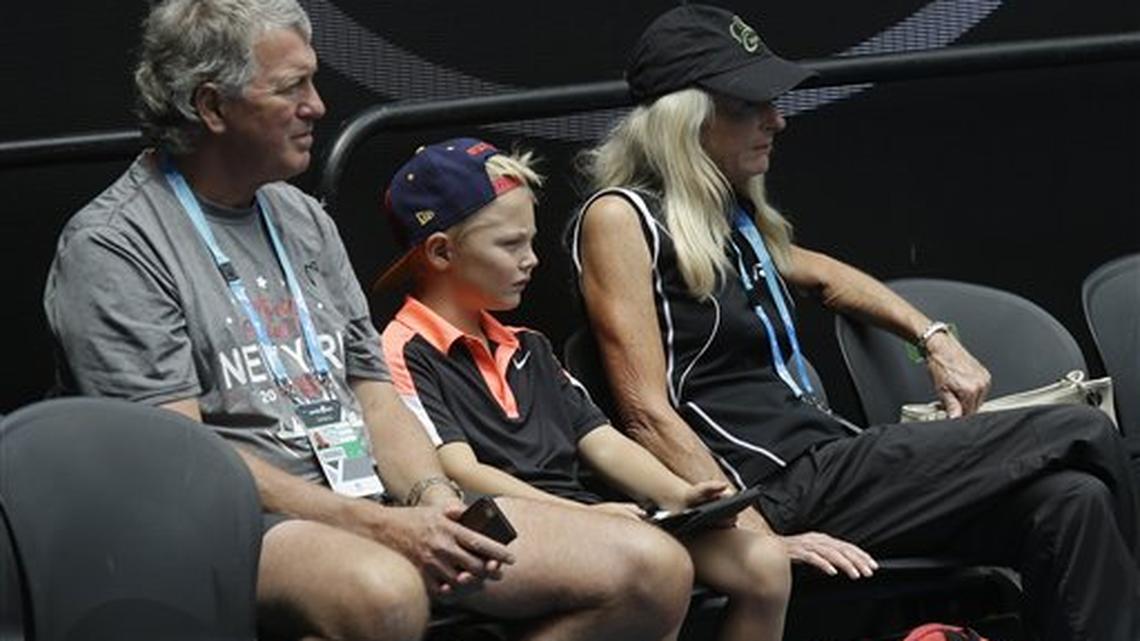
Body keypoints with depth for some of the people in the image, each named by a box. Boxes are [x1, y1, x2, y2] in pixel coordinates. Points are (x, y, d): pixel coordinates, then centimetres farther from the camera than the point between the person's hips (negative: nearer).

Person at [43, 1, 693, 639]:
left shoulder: (304, 220, 20)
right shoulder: (113, 247, -4)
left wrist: (432, 497, -3)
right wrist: (373, 526, -18)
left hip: (381, 503, 8)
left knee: (654, 572, -8)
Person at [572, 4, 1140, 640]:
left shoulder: (733, 217, 18)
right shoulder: (621, 218, -7)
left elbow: (825, 276, 40)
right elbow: (649, 414, -14)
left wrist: (935, 338, 26)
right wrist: (763, 539, -21)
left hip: (825, 453, 8)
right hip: (777, 487, -8)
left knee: (1070, 501, -14)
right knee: (1081, 436, -12)